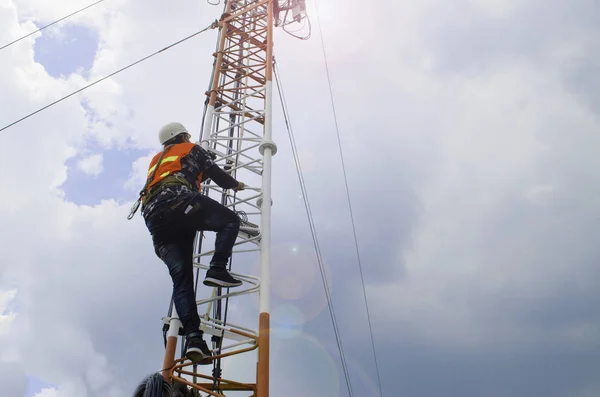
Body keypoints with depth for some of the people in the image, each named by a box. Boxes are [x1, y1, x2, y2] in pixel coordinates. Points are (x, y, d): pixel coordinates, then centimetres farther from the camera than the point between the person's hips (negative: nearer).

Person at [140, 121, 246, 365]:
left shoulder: (156, 160, 41)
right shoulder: (191, 149, 25)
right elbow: (214, 172, 24)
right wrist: (235, 184, 41)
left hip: (154, 218, 5)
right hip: (179, 203, -5)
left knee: (181, 278, -5)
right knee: (230, 220, 8)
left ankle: (192, 336, -21)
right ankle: (217, 270, -14)